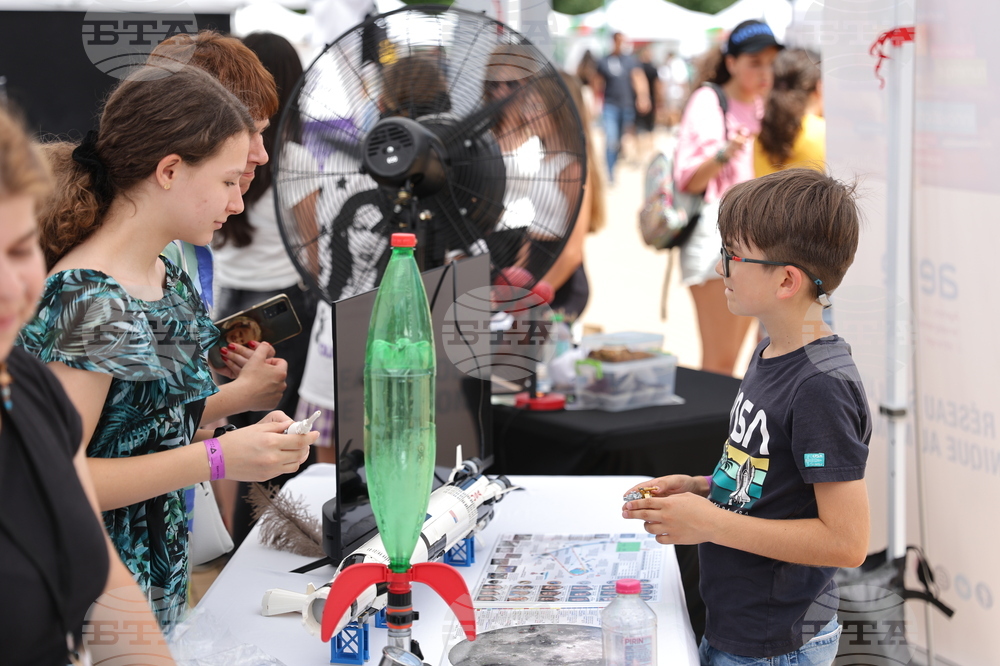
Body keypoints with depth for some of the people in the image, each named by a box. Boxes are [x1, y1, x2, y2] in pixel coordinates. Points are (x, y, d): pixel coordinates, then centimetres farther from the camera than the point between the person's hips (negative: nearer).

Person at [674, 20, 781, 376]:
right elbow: (688, 180, -13)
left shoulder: (760, 107, 13)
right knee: (717, 363, -10)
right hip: (715, 230, -7)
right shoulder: (708, 101, -7)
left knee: (729, 363, 10)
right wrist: (724, 153, -28)